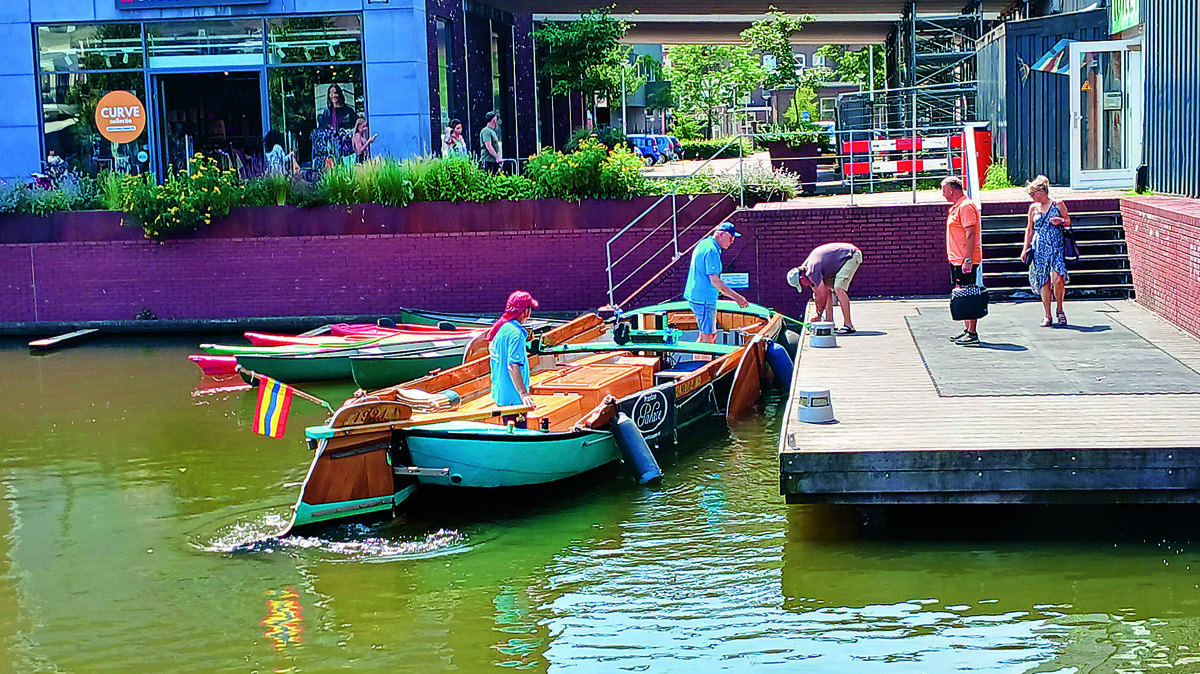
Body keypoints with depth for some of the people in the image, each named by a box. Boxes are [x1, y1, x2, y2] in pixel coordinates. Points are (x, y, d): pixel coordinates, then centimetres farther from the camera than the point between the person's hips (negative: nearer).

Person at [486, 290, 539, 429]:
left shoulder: (500, 328, 10)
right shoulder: (516, 333, -19)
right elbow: (513, 365, -28)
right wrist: (523, 393, -33)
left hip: (500, 395, 10)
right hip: (512, 398, -10)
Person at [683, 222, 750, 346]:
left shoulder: (704, 243, 13)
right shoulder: (712, 251, -19)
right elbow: (715, 281, -24)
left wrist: (721, 291, 26)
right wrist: (736, 297, -23)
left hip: (696, 297, 10)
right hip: (704, 300, -10)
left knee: (711, 335, 16)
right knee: (707, 338, -3)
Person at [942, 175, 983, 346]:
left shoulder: (966, 206, -14)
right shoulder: (957, 206, 18)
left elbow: (970, 234, -21)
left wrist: (968, 260, -25)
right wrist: (965, 259, 21)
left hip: (965, 261, -11)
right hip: (957, 260, 11)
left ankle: (973, 334, -7)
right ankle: (967, 330, 22)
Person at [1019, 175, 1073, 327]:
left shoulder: (1058, 205, 2)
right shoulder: (1033, 208, 12)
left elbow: (1068, 222, 12)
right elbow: (1029, 230, 20)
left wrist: (1061, 221, -10)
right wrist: (1025, 248, 16)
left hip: (1057, 247, -3)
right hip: (1040, 249, 3)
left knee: (1057, 279, -16)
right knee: (1043, 282, 0)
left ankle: (1060, 310, 4)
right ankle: (1047, 316, 7)